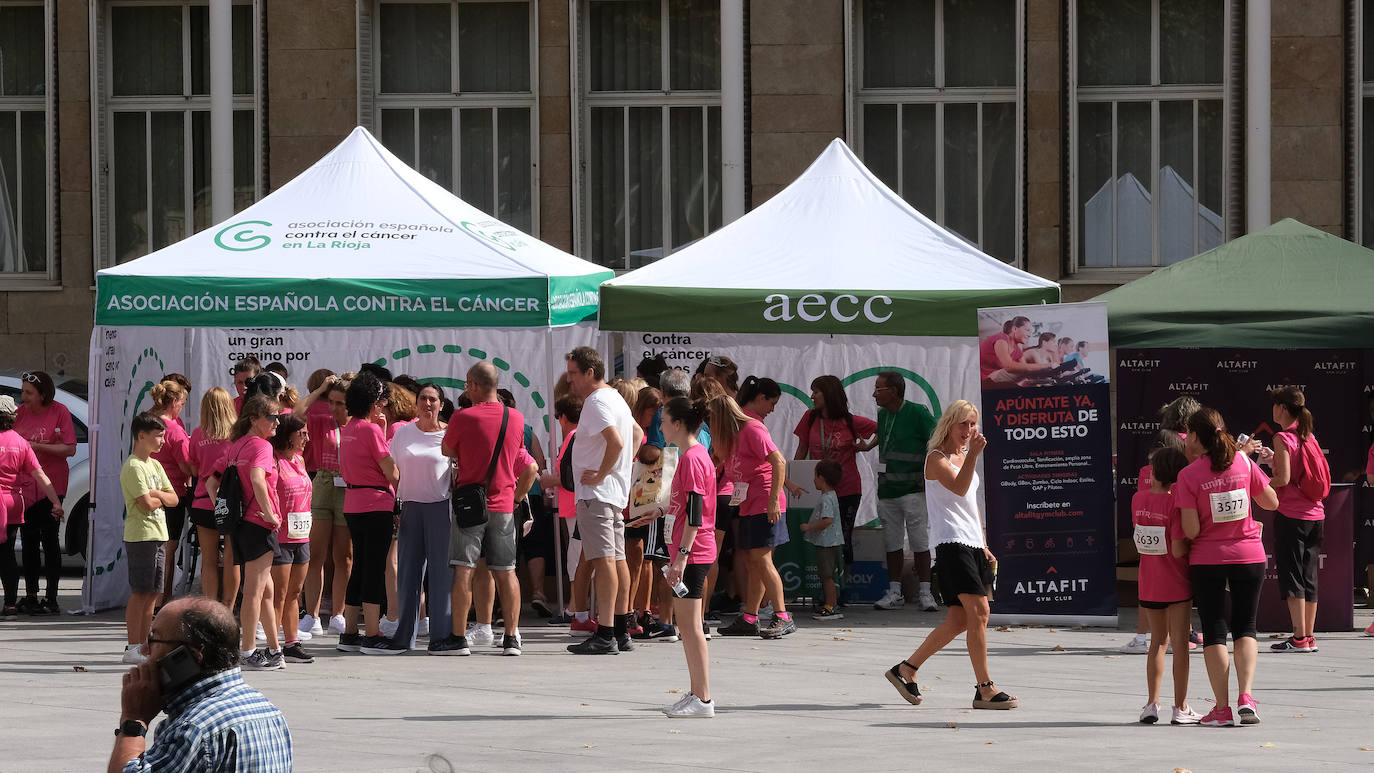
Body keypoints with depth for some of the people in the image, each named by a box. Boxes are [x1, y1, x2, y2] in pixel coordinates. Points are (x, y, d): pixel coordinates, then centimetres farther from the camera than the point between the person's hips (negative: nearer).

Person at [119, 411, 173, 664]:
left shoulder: (155, 465, 17)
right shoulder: (133, 467, -12)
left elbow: (173, 499, 13)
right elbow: (147, 504, -19)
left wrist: (156, 494, -6)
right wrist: (159, 497, 2)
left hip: (158, 537, 9)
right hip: (140, 536, -9)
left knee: (152, 594, 8)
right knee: (140, 593, -8)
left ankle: (143, 645, 12)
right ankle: (133, 648, -7)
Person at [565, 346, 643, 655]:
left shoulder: (596, 402, -14)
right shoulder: (615, 397, 18)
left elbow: (616, 442, -28)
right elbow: (637, 434, 31)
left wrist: (600, 475, -18)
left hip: (596, 492, -11)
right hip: (617, 492, 11)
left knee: (603, 560, -13)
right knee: (617, 560, 11)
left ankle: (605, 635, -17)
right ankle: (622, 632, 14)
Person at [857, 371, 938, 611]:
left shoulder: (917, 413, -9)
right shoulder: (883, 415, 11)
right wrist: (868, 445, 15)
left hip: (912, 489, -6)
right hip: (887, 490, 6)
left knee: (919, 542, -5)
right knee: (892, 543, 7)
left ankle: (924, 592, -1)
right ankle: (894, 593, 12)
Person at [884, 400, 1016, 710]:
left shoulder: (964, 457, 20)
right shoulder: (937, 458, -6)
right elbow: (959, 488, -24)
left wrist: (983, 545, 22)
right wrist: (973, 454, -32)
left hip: (972, 545, 9)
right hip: (950, 543, -9)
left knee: (959, 621, 7)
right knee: (979, 612, -16)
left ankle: (906, 670, 19)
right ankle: (985, 689, -15)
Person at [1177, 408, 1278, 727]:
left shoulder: (1189, 475, -11)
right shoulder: (1243, 463, -3)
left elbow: (1191, 530, -14)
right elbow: (1272, 502, 6)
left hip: (1207, 559, -2)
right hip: (1248, 556, 2)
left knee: (1214, 631, 7)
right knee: (1245, 627, 13)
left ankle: (1222, 708, 1)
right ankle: (1245, 696, -6)